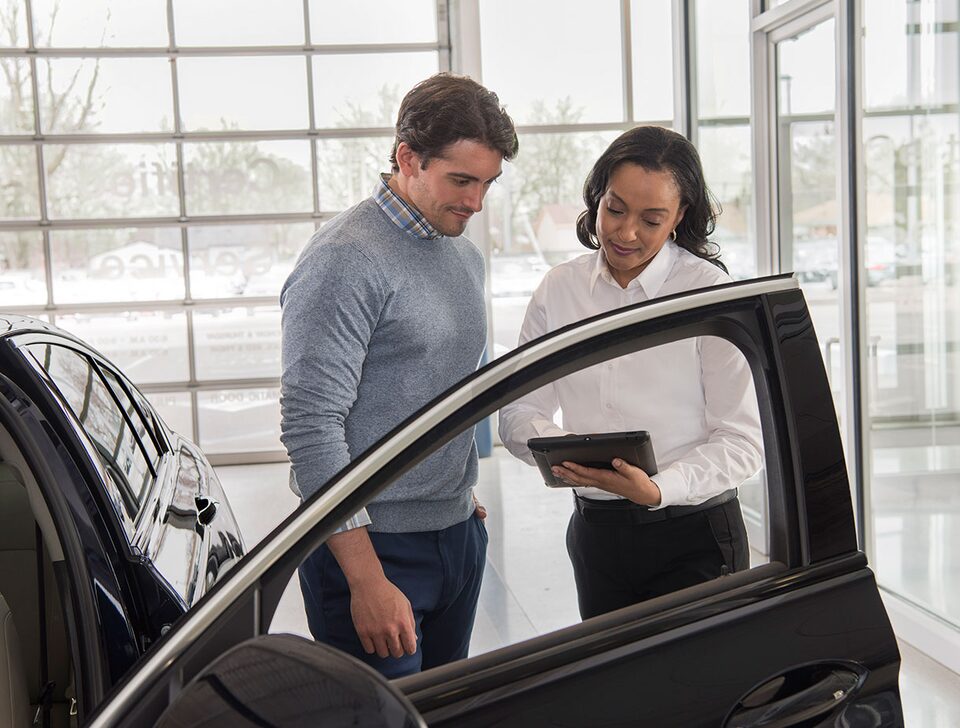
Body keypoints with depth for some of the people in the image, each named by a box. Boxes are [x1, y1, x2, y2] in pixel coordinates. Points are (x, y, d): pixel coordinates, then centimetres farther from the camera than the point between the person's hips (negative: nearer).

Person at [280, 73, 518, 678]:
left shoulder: (467, 257, 12)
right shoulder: (345, 260, -16)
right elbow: (311, 425, -21)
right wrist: (367, 580, -23)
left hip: (460, 535, 8)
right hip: (374, 545, -8)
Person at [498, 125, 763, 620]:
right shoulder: (559, 289, 4)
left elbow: (743, 440, -12)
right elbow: (518, 411, 4)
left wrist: (659, 489, -28)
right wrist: (557, 446, -18)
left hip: (694, 536, -4)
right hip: (595, 535, 4)